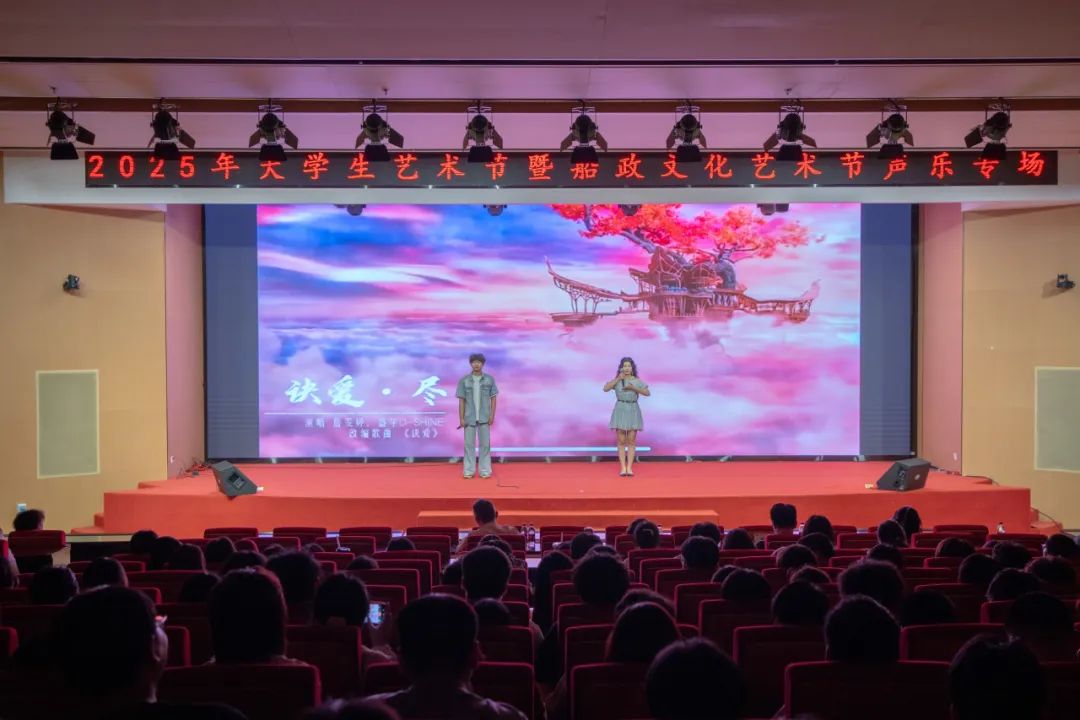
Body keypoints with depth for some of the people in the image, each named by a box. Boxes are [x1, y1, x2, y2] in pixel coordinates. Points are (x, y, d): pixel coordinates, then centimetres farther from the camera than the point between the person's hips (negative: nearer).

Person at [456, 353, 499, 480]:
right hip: (469, 418, 0)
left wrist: (492, 415, -5)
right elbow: (461, 400, 0)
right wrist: (461, 418, -5)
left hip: (484, 418, 0)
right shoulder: (464, 380, -1)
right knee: (469, 444, 3)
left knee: (485, 444, 4)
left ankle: (485, 471, 10)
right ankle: (469, 471, 9)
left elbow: (493, 398, 3)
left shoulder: (489, 379, 0)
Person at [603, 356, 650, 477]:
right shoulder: (616, 380, 1)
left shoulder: (637, 381, 3)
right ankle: (623, 468, 0)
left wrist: (633, 388, -18)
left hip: (633, 411, 1)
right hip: (620, 410, -1)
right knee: (621, 440, -2)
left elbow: (648, 393, -7)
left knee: (631, 440, -1)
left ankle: (629, 468, 1)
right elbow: (605, 388, -14)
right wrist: (618, 379, -15)